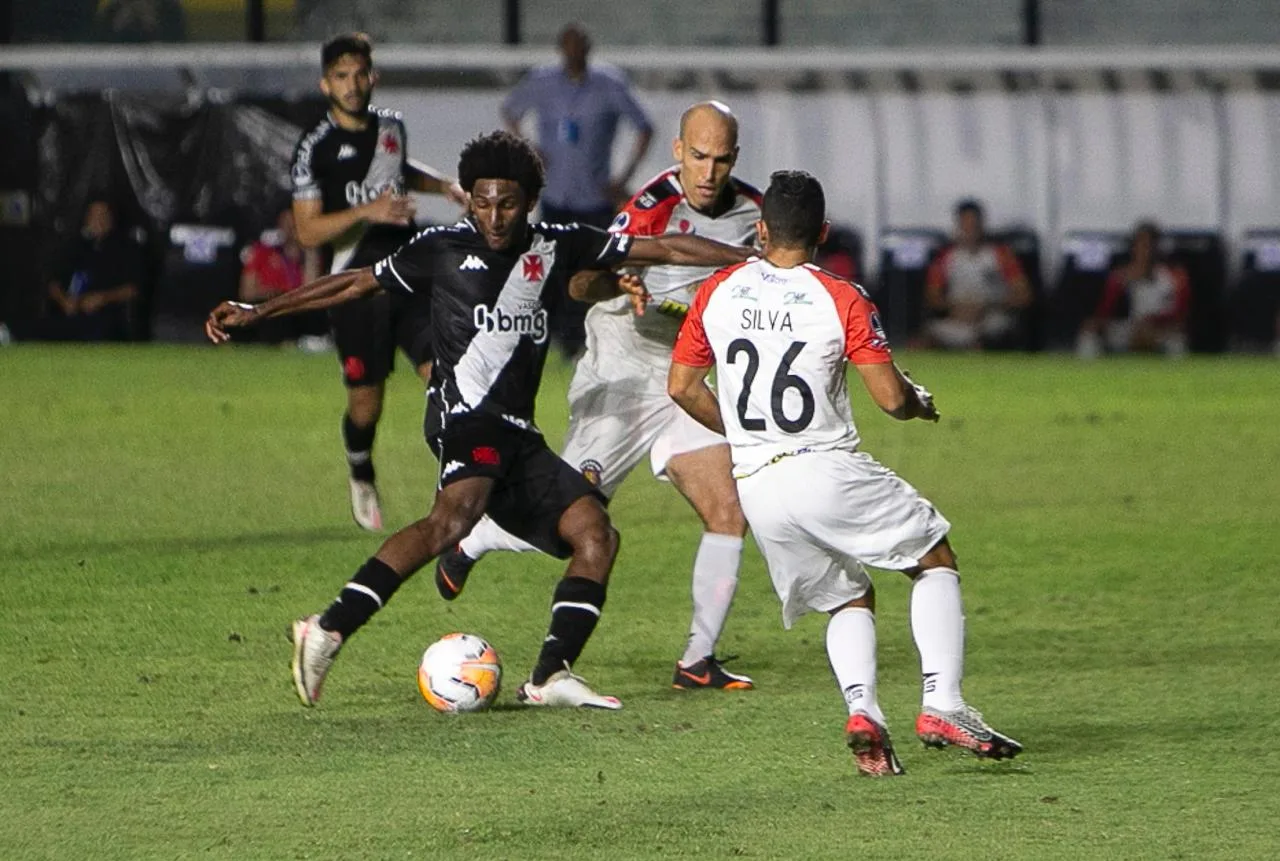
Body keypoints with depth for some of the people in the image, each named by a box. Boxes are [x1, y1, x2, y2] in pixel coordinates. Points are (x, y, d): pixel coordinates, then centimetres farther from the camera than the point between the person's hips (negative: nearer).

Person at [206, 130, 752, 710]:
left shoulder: (553, 247, 14)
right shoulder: (443, 249, 6)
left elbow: (661, 249, 15)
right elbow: (355, 284, 12)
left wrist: (755, 258, 14)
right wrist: (256, 312, 11)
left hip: (517, 433, 7)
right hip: (465, 412, -7)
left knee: (595, 535, -6)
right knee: (458, 511, -34)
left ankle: (550, 677, -9)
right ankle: (330, 630, -43)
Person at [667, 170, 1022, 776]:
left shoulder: (717, 292, 5)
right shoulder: (841, 299, -7)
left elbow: (682, 387, 12)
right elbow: (891, 398, -9)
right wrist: (921, 403, 15)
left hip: (755, 488, 4)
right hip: (827, 471, -4)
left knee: (848, 599, 20)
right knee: (936, 561, 12)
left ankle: (861, 709, -8)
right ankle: (942, 704, -5)